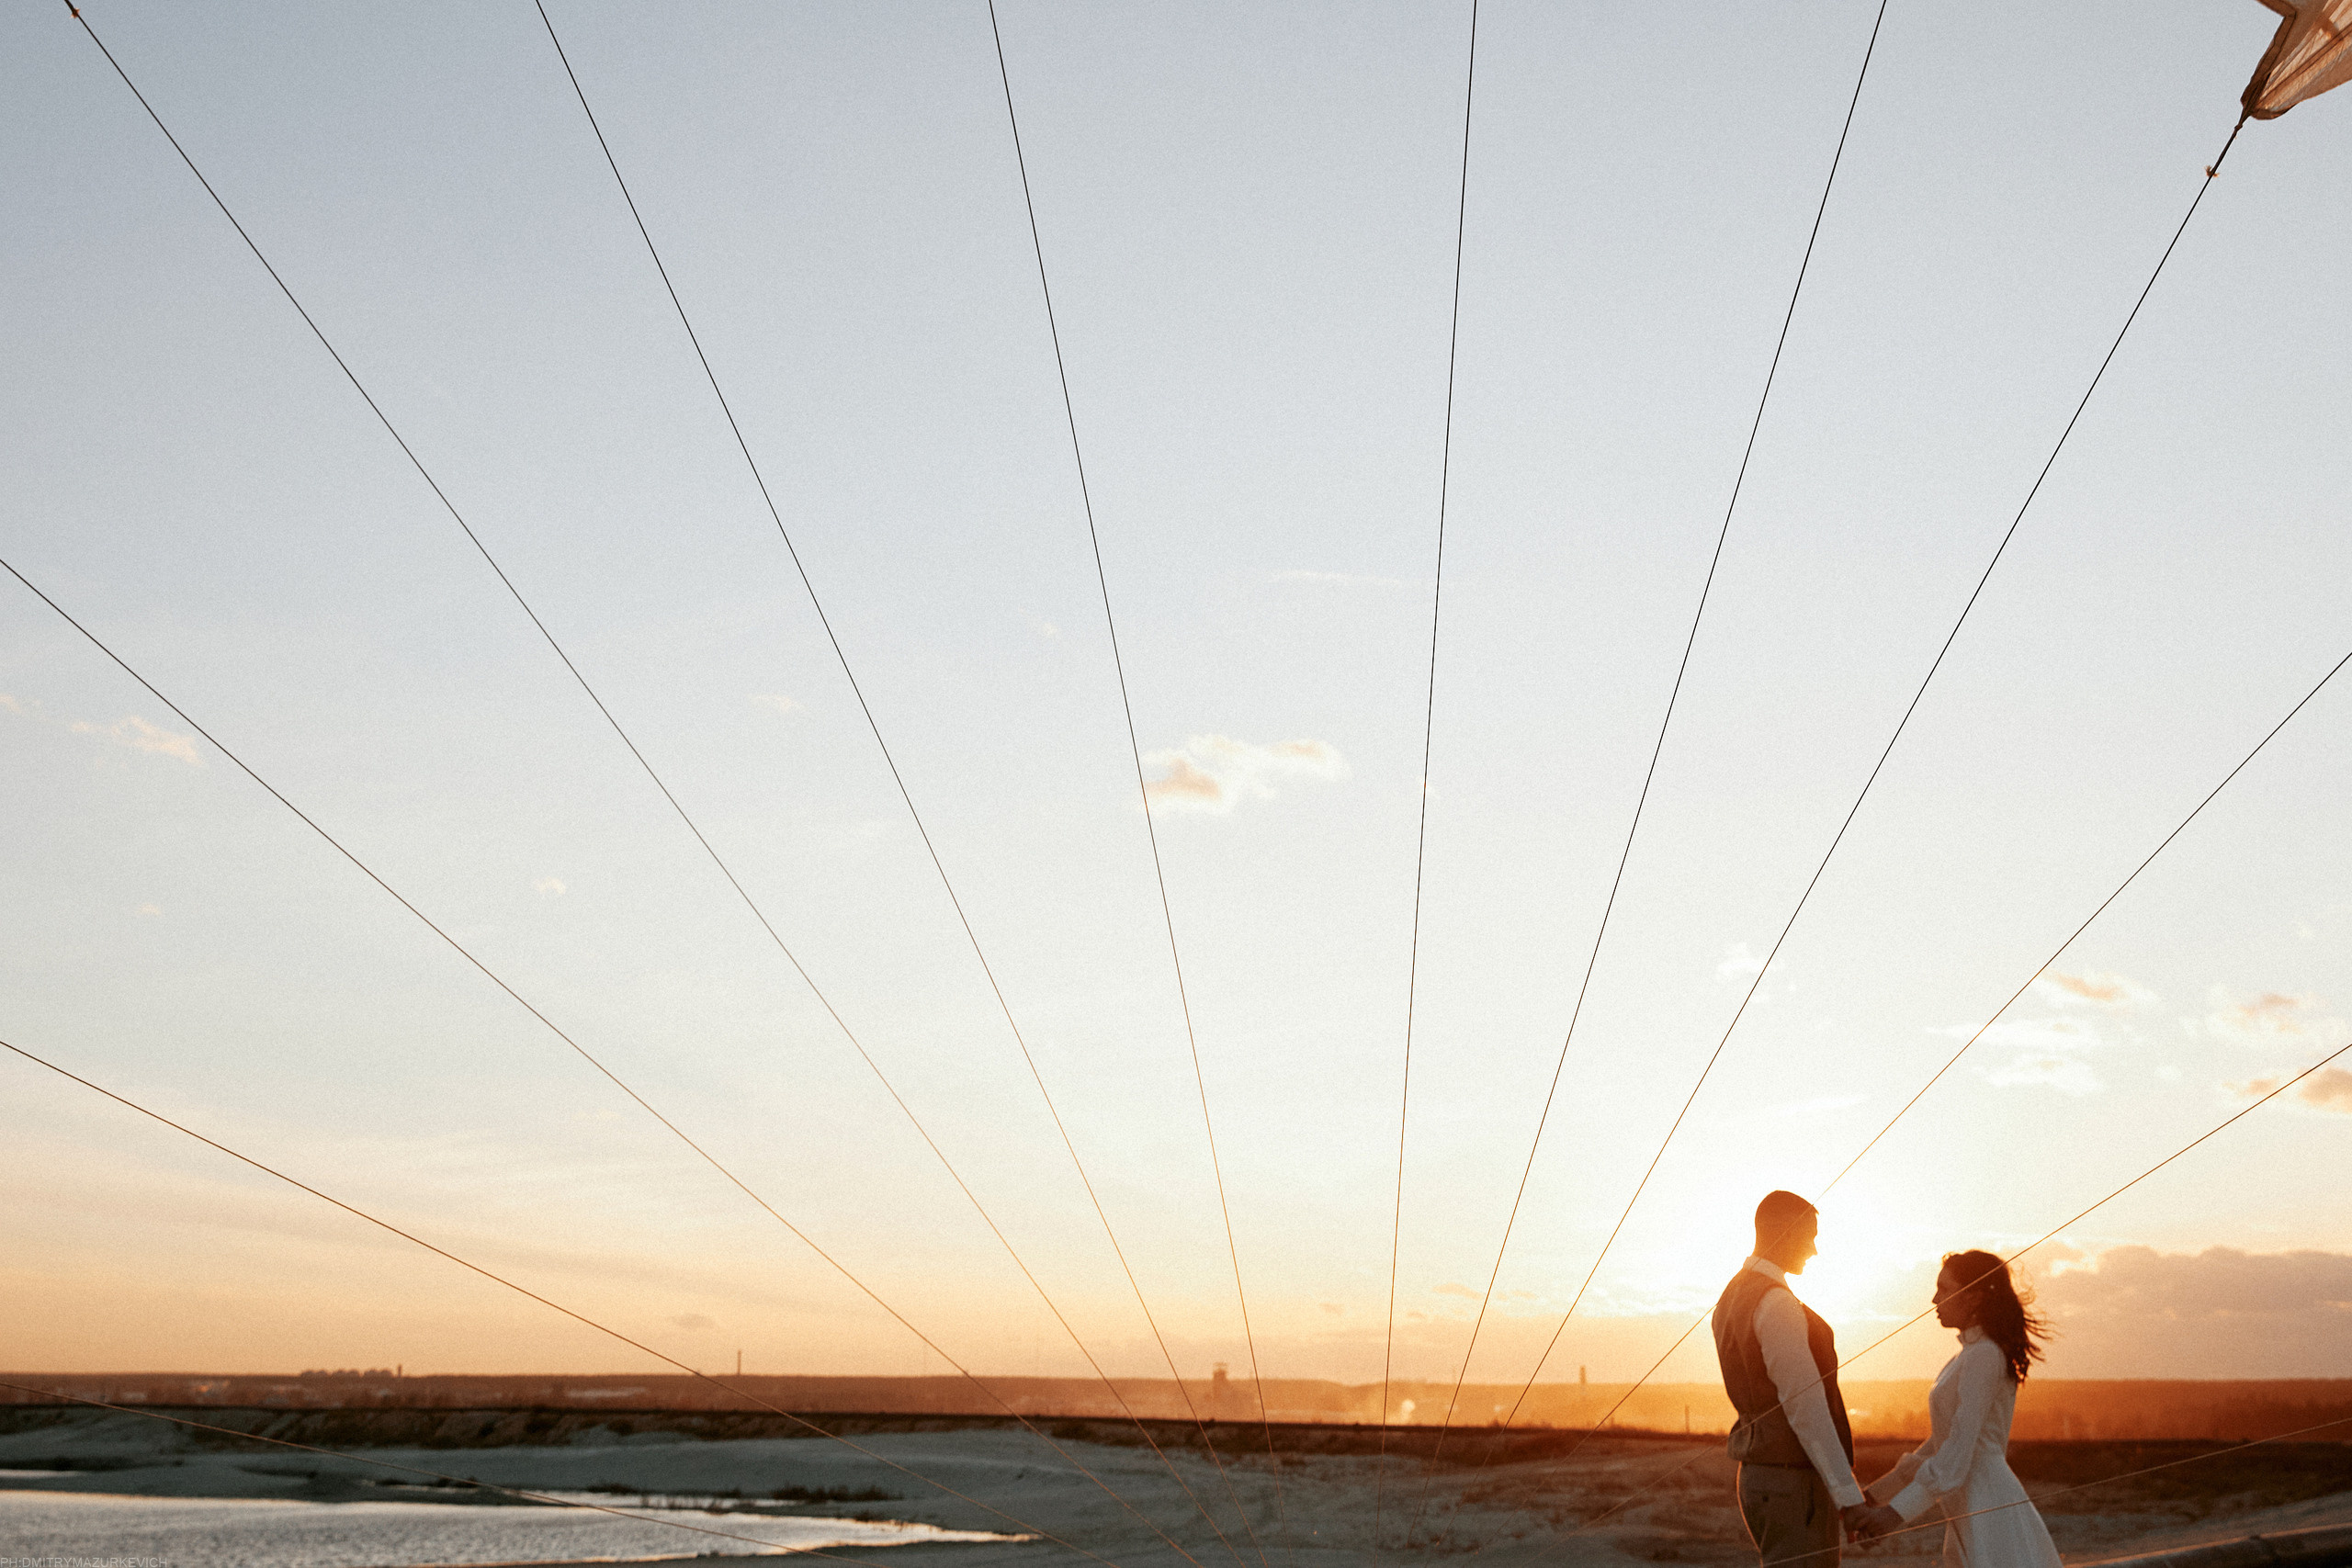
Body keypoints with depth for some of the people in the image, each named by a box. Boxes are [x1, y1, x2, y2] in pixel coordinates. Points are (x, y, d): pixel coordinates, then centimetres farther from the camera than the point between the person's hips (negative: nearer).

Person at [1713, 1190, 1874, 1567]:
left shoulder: (1731, 1300, 13)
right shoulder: (1778, 1305, -19)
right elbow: (1806, 1409, -22)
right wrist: (1849, 1496, -20)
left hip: (1760, 1475, 10)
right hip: (1795, 1484, -10)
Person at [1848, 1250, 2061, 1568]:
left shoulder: (1983, 1357, -13)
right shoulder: (1972, 1357, 17)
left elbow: (1956, 1456, -20)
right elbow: (1939, 1446, 19)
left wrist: (1897, 1512, -24)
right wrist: (1876, 1494, 16)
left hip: (1990, 1515, -10)